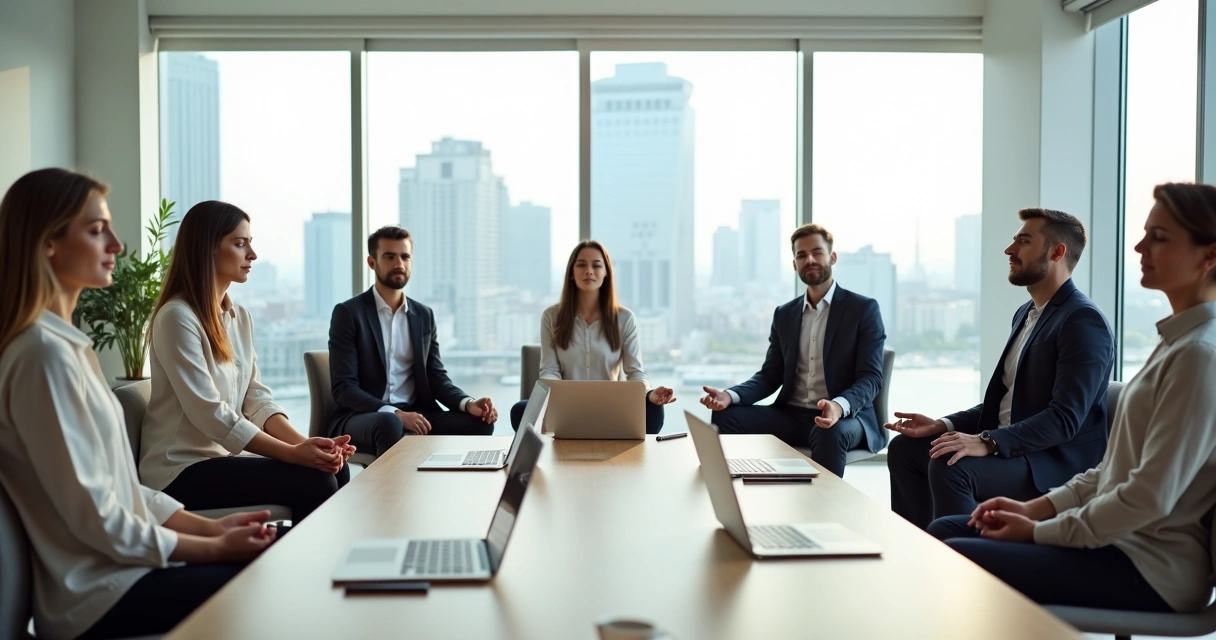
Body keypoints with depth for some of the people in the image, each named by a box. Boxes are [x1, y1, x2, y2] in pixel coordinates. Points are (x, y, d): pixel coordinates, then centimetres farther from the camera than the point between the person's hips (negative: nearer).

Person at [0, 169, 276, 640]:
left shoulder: (64, 343, 11)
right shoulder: (45, 352, -19)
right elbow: (95, 517, -20)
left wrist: (210, 526, 4)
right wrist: (214, 547, -11)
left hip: (115, 567, 9)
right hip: (98, 595, -9)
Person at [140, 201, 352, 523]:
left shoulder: (240, 316, 10)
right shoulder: (177, 317, -16)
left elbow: (256, 397, 4)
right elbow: (210, 414, -22)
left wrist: (304, 443, -14)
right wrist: (293, 453, -26)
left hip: (228, 454, 7)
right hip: (184, 468, -7)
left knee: (336, 470, -11)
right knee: (316, 483, -21)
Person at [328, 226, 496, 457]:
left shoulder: (424, 315, 13)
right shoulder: (348, 313, -3)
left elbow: (437, 378, 9)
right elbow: (343, 387, -11)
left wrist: (468, 403, -13)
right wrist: (395, 414, -25)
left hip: (415, 415, 5)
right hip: (361, 417, -5)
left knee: (479, 422, -19)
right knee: (389, 424, -39)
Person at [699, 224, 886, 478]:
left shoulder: (864, 309, -1)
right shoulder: (784, 314, 13)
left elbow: (871, 377, -10)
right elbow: (770, 376, 11)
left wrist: (839, 406, -32)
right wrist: (730, 395, -11)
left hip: (846, 418, -4)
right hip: (792, 416, 4)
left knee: (830, 432, -39)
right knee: (726, 416, -18)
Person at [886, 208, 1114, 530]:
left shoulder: (1084, 321, -15)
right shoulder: (1025, 314, 15)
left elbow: (1065, 417, -24)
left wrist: (988, 443, -32)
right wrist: (942, 425, 4)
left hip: (1057, 462, -9)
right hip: (1007, 444, 9)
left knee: (950, 466, -30)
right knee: (904, 448, 2)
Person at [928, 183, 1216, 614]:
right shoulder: (1178, 342, 11)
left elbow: (1150, 496, -22)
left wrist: (1039, 531, -13)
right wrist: (1036, 508, 5)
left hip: (1151, 567, -9)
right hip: (1119, 534, 9)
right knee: (942, 531, 6)